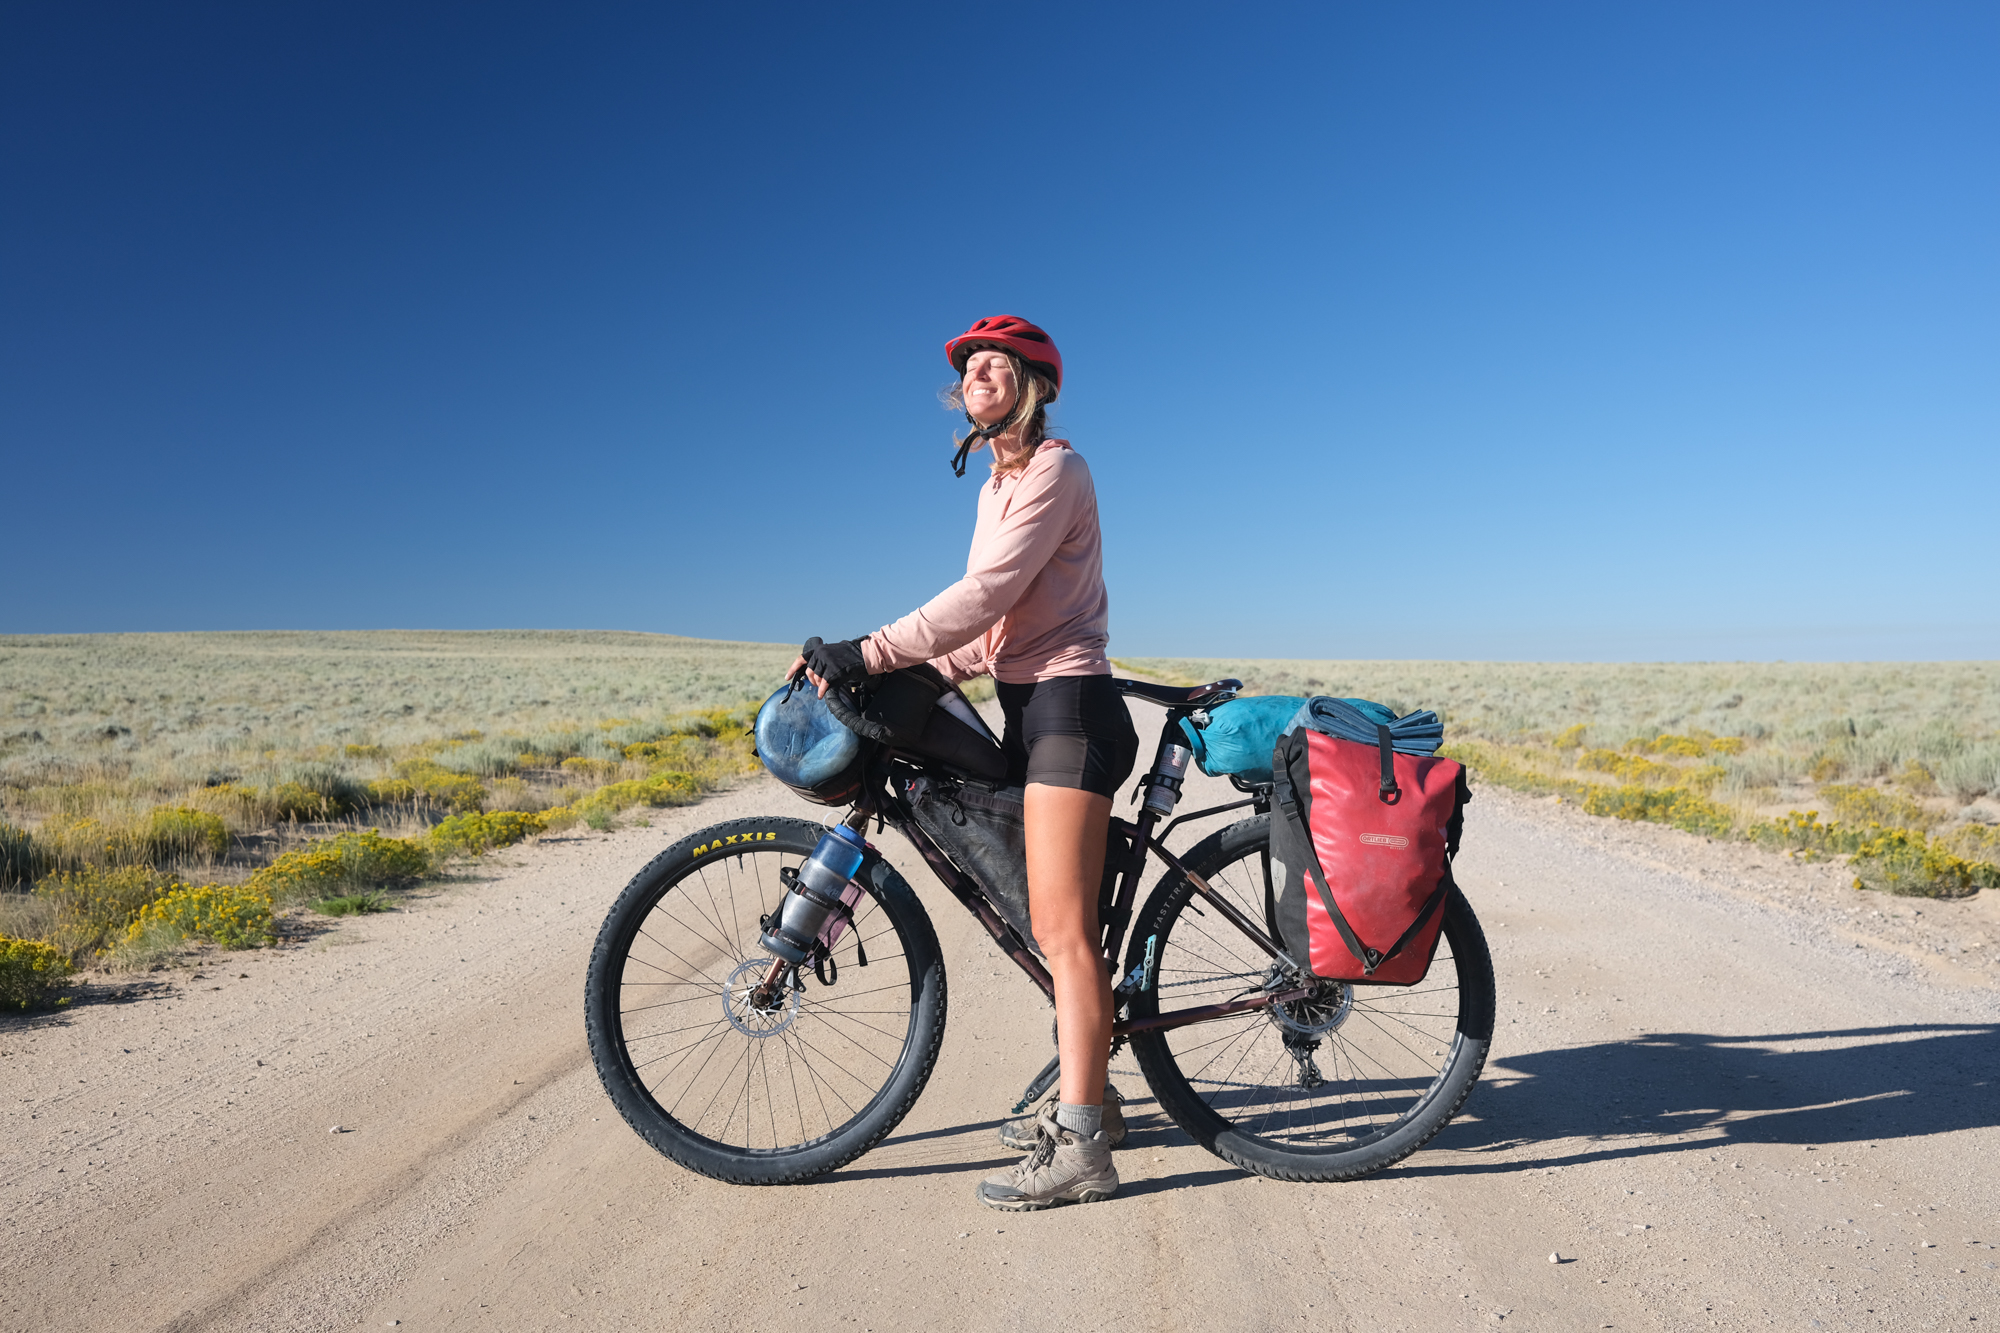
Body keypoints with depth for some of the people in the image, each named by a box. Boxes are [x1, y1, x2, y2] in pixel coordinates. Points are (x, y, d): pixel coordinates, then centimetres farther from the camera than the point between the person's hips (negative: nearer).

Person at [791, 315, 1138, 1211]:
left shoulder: (1053, 469, -8)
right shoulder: (999, 485, 21)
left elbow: (987, 594, -20)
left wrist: (870, 654, -22)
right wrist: (932, 669, 7)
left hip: (1067, 706, -10)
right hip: (1028, 706, 10)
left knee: (1062, 929, -10)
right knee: (1054, 924, 14)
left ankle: (1080, 1147, -2)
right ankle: (1085, 1097, 27)